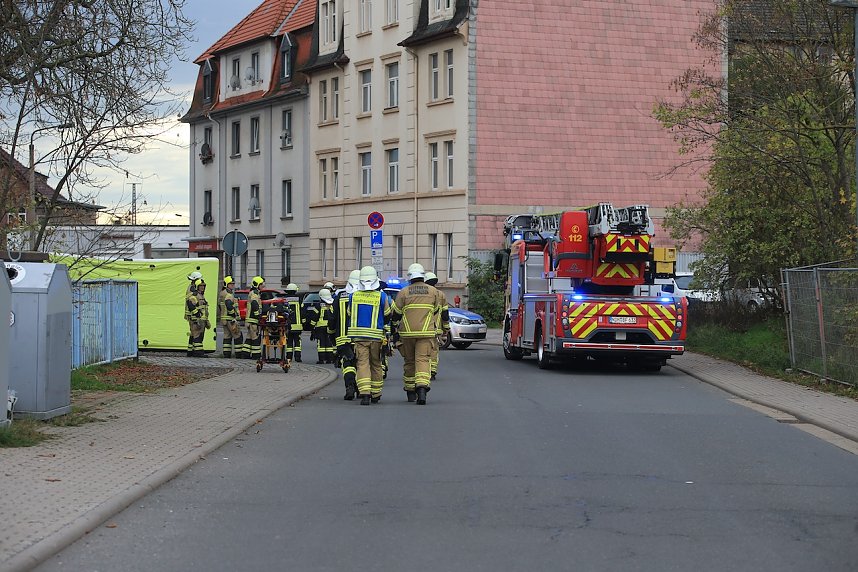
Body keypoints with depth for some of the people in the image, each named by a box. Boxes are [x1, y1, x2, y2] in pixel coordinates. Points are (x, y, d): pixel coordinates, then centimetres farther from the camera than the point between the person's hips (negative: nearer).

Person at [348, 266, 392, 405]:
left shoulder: (353, 296, 2)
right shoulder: (382, 297, -3)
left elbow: (349, 315, 11)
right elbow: (388, 316, 3)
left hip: (358, 335, 0)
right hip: (376, 336, 0)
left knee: (362, 363, -2)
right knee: (376, 364, 13)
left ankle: (364, 393, -19)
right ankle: (376, 394, 21)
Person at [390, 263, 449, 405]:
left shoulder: (403, 292, 2)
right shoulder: (434, 291, 6)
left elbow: (395, 314, 4)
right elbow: (443, 311, 16)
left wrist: (394, 329, 19)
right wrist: (446, 328, 31)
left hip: (407, 333, 1)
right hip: (426, 333, 0)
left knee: (409, 362, 13)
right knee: (423, 360, -6)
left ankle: (410, 392, 21)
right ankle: (422, 387, -28)